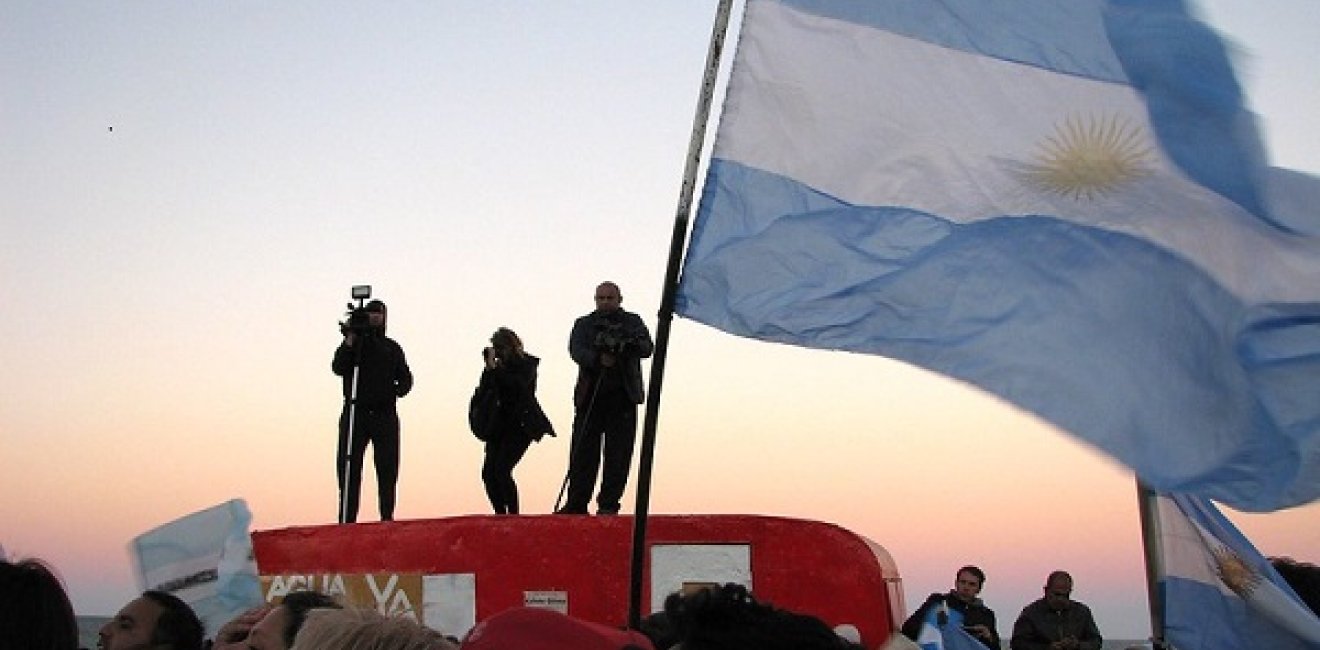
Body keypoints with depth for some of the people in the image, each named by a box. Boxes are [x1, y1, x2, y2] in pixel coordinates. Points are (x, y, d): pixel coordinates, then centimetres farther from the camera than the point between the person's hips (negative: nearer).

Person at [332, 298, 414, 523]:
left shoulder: (392, 348, 17)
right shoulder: (353, 344, 10)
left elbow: (405, 378, 13)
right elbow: (338, 368, -6)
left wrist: (398, 389, -8)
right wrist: (349, 341, -14)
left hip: (385, 415, 2)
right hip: (356, 413, -2)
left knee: (388, 469, -1)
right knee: (349, 469, -6)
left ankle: (387, 517, 3)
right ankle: (347, 520, -6)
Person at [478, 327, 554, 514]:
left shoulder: (527, 364, -4)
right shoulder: (499, 365, 11)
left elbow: (517, 385, -21)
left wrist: (494, 368, -19)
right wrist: (488, 368, -3)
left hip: (521, 425, -6)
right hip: (500, 424, 6)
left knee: (501, 470, -19)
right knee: (488, 472, -4)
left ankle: (513, 515, -12)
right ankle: (501, 514, 7)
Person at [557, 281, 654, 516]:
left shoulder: (633, 322, 13)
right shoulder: (584, 324, 14)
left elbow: (647, 348, -3)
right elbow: (576, 350, -4)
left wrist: (628, 344, -25)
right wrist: (598, 359, -24)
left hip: (622, 398, -1)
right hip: (589, 398, 1)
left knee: (618, 455, -3)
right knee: (583, 452, 0)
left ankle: (608, 504, 2)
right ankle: (576, 503, 5)